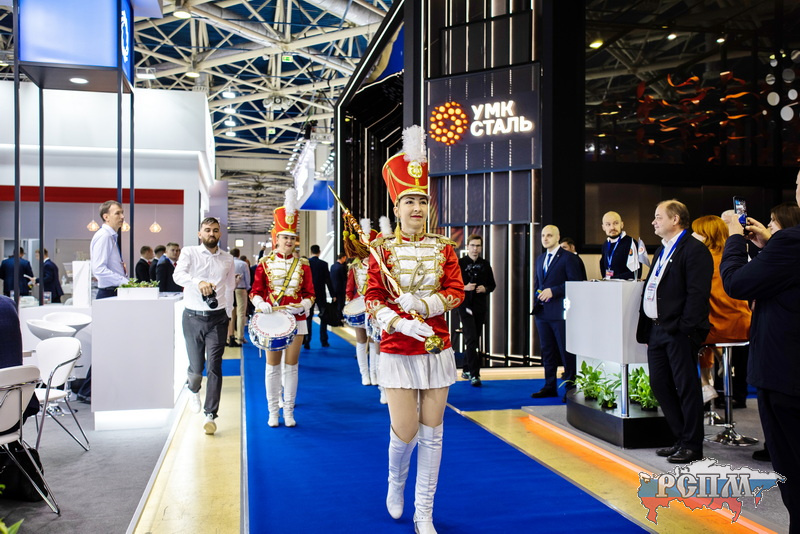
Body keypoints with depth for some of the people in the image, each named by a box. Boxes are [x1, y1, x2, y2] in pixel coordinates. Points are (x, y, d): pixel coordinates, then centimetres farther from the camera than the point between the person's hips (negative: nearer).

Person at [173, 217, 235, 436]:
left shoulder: (227, 259, 9)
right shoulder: (189, 253, 0)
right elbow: (178, 275, -18)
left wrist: (228, 316, 15)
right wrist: (198, 282, -36)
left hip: (217, 318, 1)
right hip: (193, 317, -1)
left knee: (214, 367, -5)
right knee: (196, 366, 6)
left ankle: (210, 415, 1)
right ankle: (193, 390, 41)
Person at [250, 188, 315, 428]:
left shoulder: (303, 264, 2)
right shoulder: (265, 263, 1)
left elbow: (310, 294, 3)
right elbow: (255, 291, 2)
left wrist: (302, 305, -17)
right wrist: (261, 304, -18)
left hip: (296, 320, 1)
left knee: (291, 365, 5)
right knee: (273, 366, 5)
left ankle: (289, 411, 15)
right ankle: (273, 411, 15)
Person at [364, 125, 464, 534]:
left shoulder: (443, 247, 4)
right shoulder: (383, 248, -2)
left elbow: (457, 293, -1)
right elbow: (372, 299, -5)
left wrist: (422, 304, -17)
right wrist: (401, 324, -21)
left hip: (437, 349, 2)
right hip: (398, 351, -2)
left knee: (432, 434, 6)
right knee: (405, 433, -4)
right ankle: (396, 480, 32)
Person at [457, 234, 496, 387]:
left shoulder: (485, 265, 9)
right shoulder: (459, 263, -4)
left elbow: (492, 285, 14)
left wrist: (485, 288, -8)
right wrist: (464, 287, -20)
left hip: (480, 307, 5)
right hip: (465, 306, -5)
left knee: (474, 340, 12)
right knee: (471, 339, -13)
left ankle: (466, 370, 25)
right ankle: (474, 374, -12)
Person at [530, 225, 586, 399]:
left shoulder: (568, 258, -5)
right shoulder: (540, 259, 18)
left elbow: (575, 283, -11)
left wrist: (553, 291, -18)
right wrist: (536, 306, 15)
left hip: (560, 312, -7)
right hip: (542, 313, 7)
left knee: (566, 351, -1)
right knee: (547, 351, 11)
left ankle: (571, 387, 6)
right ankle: (550, 386, 19)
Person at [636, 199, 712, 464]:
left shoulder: (694, 249, -9)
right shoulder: (662, 250, 20)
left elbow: (697, 293, -17)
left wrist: (686, 329, -21)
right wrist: (646, 331, 14)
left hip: (679, 332, -9)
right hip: (657, 330, 9)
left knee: (686, 387, 0)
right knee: (659, 385, 11)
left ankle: (692, 445, 11)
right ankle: (681, 438, 24)